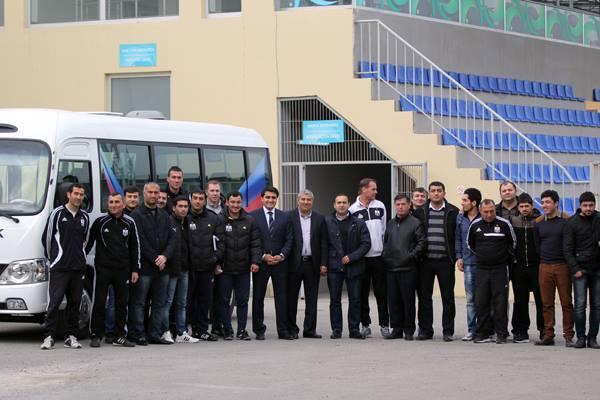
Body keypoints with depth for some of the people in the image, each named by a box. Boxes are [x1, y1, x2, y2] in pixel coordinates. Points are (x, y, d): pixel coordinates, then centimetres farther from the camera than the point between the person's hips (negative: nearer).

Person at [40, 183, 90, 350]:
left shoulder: (84, 217, 12)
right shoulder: (57, 214, -2)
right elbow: (46, 238, 4)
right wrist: (51, 257, 10)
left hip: (78, 267, 5)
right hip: (59, 267, -5)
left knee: (75, 302, 6)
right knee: (54, 301, -9)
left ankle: (71, 336, 12)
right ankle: (49, 337, -7)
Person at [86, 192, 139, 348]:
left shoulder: (129, 223, 6)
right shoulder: (100, 221, -1)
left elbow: (135, 246, 11)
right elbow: (88, 242, 4)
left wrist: (135, 269, 7)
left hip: (122, 270, 3)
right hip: (102, 268, -3)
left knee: (122, 303, 5)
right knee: (99, 303, -3)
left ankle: (119, 336, 12)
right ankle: (96, 336, 4)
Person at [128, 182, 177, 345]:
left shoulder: (164, 215, 14)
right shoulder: (137, 215, -4)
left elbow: (173, 237, 7)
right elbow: (140, 242, -11)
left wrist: (165, 256, -10)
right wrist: (154, 259, -13)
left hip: (162, 267, 6)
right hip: (144, 267, -6)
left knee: (160, 303, 8)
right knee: (138, 303, -3)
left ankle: (155, 334, 14)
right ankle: (138, 335, 1)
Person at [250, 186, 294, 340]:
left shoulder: (285, 217, 9)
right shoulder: (252, 216, 1)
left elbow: (289, 239, 7)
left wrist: (281, 256, -8)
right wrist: (263, 256, -11)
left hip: (280, 262, 2)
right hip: (260, 263, -2)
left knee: (281, 297, 1)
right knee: (258, 297, 3)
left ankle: (283, 330, 5)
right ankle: (259, 330, 9)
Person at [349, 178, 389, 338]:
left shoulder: (380, 206, 7)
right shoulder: (353, 210, -2)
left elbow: (385, 229, 11)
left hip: (379, 256, 2)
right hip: (361, 257, -2)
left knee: (382, 293, 2)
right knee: (362, 293, 6)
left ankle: (384, 325, 6)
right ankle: (365, 324, 13)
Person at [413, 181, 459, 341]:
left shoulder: (453, 212, 2)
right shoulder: (420, 212, 8)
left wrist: (456, 256, -3)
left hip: (445, 261, -2)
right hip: (425, 261, 2)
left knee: (448, 297, 1)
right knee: (424, 296, 5)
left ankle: (448, 331, 7)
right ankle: (425, 329, 12)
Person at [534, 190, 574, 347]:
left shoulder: (567, 221, -3)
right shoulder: (538, 223, 9)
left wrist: (569, 262, -1)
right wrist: (545, 259, 9)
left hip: (563, 266, -4)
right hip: (545, 267, 4)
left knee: (566, 303, -1)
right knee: (547, 303, 4)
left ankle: (568, 336, 2)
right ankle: (548, 336, 8)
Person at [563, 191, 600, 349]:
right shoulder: (572, 223, -2)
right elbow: (567, 248, -3)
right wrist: (575, 269, -10)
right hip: (580, 269, -3)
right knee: (580, 304, -7)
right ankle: (581, 337, 0)